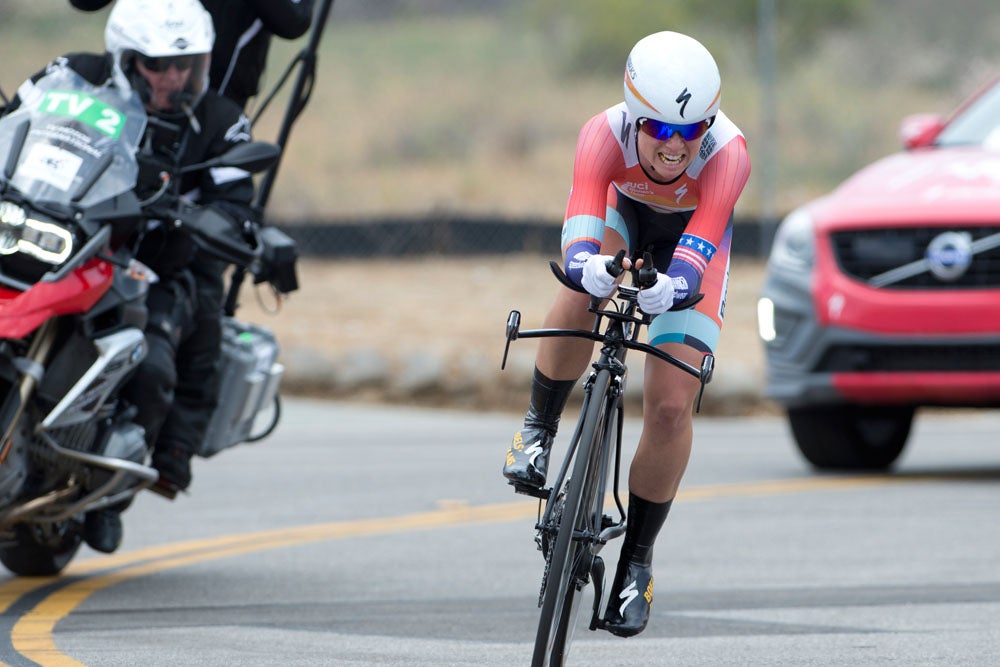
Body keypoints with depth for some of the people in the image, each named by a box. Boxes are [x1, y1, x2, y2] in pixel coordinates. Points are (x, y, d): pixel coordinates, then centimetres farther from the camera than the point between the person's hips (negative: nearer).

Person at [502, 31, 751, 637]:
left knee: (672, 406, -11)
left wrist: (672, 286, -73)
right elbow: (579, 241, -51)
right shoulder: (607, 135, -39)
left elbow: (695, 254, -50)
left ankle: (637, 558, 9)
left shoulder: (727, 153, -41)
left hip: (692, 229, 0)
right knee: (578, 300, -34)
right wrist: (587, 267, -75)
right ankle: (540, 427, -4)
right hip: (618, 208, 0)